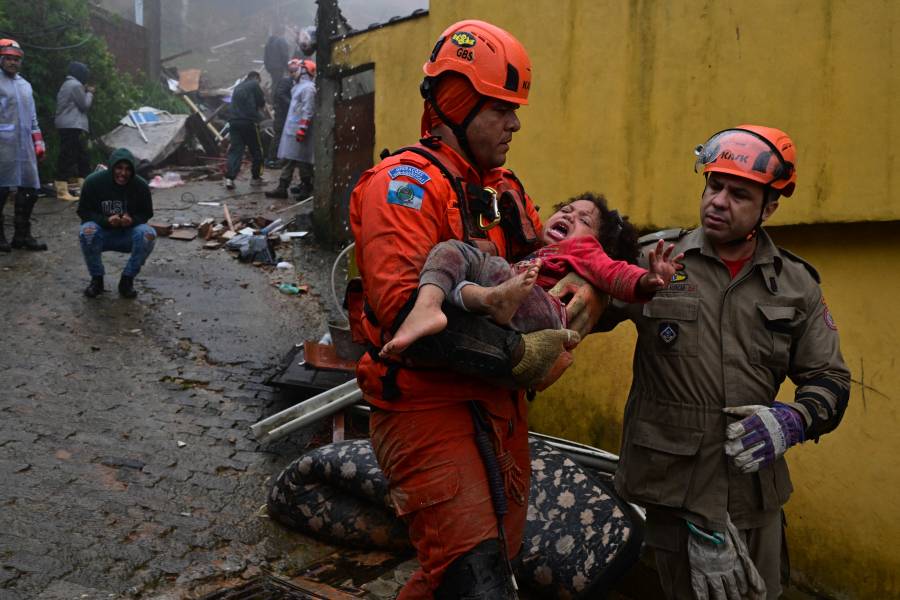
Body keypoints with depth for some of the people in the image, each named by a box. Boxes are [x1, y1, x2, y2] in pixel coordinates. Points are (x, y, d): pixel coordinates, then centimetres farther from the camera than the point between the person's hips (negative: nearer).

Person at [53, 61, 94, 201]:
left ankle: (83, 184, 23)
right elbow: (85, 105, -8)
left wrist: (85, 91, 17)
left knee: (82, 155, 16)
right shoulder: (76, 85, -11)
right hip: (72, 126, -11)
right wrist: (89, 93, 7)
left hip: (67, 126, 11)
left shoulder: (66, 84, 21)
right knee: (68, 157, -12)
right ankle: (62, 191, -14)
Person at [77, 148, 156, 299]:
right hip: (102, 232, -1)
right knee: (87, 232, -34)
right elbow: (83, 211, -6)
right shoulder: (93, 181, -13)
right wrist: (106, 220, -26)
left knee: (148, 234, -30)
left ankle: (127, 280, -10)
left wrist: (132, 219, -23)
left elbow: (147, 213, 2)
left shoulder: (141, 185, -10)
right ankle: (96, 279, -10)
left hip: (128, 235, 1)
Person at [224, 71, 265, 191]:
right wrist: (260, 105, 20)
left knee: (235, 150, 2)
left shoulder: (238, 87, 22)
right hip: (249, 122, -6)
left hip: (234, 122, 6)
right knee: (256, 151, 9)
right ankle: (255, 178, 14)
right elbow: (261, 103, -2)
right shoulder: (254, 85, 0)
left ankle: (229, 178, -12)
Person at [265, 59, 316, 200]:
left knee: (301, 160, -3)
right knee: (289, 160, 7)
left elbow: (308, 111, -20)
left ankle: (306, 188, 7)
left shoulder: (308, 87, -13)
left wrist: (302, 128, -24)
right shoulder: (299, 86, 18)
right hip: (290, 129, 9)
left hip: (298, 131, -9)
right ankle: (282, 188, 7)